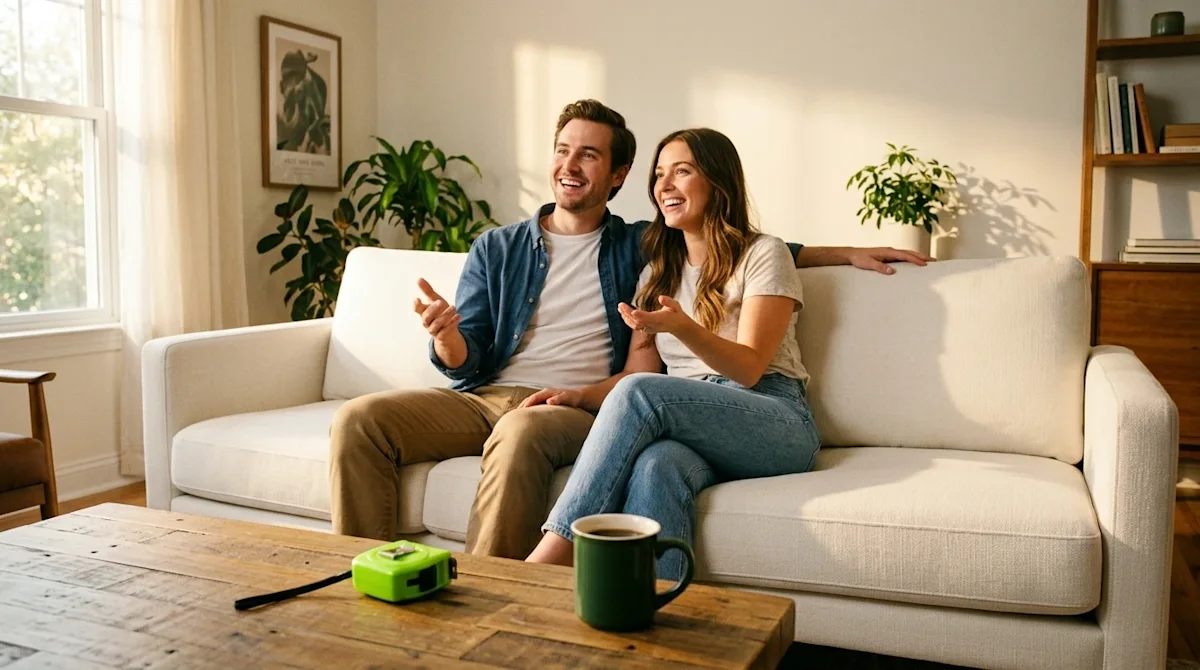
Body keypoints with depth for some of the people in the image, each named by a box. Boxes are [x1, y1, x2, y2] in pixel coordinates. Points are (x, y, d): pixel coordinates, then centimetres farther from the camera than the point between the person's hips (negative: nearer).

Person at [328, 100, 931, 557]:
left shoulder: (642, 248, 15)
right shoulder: (497, 249, 17)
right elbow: (465, 363, 10)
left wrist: (847, 253, 13)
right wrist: (445, 334, -14)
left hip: (572, 410, -3)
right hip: (483, 397, 3)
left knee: (522, 431, -38)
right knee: (360, 419, -21)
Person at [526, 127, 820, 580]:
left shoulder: (763, 254, 4)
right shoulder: (658, 272, 22)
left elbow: (748, 369, -7)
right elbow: (636, 372, 15)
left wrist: (682, 327, -26)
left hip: (775, 424, -4)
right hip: (689, 425, 4)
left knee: (641, 394, -31)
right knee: (656, 465, -35)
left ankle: (552, 556, -32)